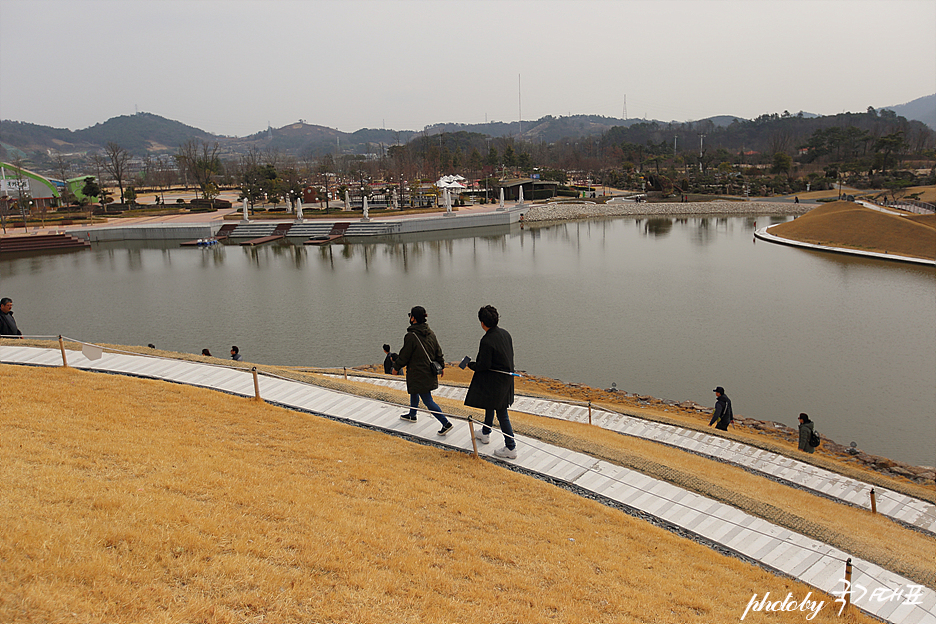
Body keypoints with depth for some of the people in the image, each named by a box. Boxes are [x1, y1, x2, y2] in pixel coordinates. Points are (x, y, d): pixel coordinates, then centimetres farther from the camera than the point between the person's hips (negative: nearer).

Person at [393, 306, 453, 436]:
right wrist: (442, 366, 22)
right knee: (414, 392, 29)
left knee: (427, 400, -5)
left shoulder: (411, 337, -21)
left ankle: (446, 423, -8)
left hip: (418, 374, -9)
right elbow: (438, 352, 9)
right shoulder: (431, 333, 1)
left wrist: (396, 367, 3)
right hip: (430, 372, 9)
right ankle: (412, 415, 47)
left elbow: (404, 356, -13)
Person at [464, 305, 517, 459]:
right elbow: (509, 355, 10)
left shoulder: (487, 340, -24)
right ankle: (485, 433, 46)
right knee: (490, 405, 27)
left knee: (501, 412, -2)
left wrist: (470, 364, -2)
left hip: (495, 381, -9)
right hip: (506, 376, 9)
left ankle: (511, 448, 2)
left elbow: (483, 365, -21)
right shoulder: (504, 333, 1)